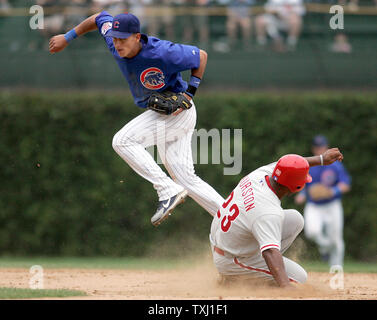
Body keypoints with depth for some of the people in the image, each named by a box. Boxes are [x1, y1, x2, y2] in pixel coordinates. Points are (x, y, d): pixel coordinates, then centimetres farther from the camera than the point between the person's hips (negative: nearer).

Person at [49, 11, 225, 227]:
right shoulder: (115, 45, -8)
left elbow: (201, 56, -13)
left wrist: (189, 94, -17)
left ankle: (168, 191, -22)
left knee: (123, 141, -21)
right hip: (160, 114, 9)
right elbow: (100, 18, 12)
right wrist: (68, 38, 15)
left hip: (177, 111, -9)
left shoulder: (162, 53, -27)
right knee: (185, 177, 6)